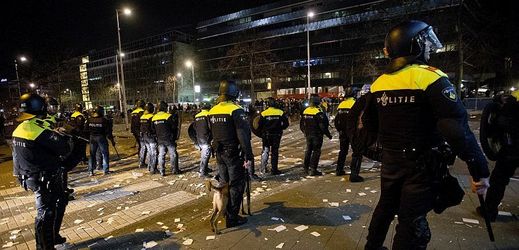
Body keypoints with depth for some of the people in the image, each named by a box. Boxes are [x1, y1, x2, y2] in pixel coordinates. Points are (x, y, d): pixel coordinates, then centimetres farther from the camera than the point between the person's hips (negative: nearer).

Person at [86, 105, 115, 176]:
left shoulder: (89, 120, 0)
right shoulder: (104, 120, -14)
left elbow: (87, 130, 7)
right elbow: (108, 132, -12)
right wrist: (112, 140, -5)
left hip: (92, 138, 5)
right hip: (101, 138, -4)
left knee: (92, 155, 13)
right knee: (105, 154, 5)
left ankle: (90, 171, 14)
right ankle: (106, 170, 5)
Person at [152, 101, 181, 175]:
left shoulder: (154, 118, 5)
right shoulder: (169, 116, -13)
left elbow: (153, 130, 12)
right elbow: (174, 127, -11)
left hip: (160, 139, 5)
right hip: (169, 139, -5)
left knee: (161, 155, 11)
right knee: (173, 154, 7)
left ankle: (162, 171, 14)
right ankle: (174, 170, 12)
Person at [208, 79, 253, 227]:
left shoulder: (212, 111, 5)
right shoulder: (236, 110, -17)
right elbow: (244, 136, -22)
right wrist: (249, 156, -19)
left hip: (219, 153, 7)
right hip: (234, 153, -7)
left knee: (224, 182, 21)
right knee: (236, 185, 5)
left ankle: (223, 210, 35)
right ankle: (232, 218, 11)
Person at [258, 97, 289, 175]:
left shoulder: (263, 113, -9)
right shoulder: (280, 112, -6)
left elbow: (260, 126, -7)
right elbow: (286, 124, -4)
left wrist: (262, 133, 10)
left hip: (266, 135, 0)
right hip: (277, 135, 0)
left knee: (265, 150, 17)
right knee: (275, 152, 9)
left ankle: (264, 167, 10)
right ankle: (274, 170, 13)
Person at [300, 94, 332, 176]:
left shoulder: (305, 111, 3)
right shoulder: (318, 112, -17)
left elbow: (301, 125, 10)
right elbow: (323, 126, -17)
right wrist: (328, 134, -5)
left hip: (308, 135, 6)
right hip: (317, 135, -6)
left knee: (308, 150, 18)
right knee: (316, 151, 3)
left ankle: (306, 168, 26)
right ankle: (313, 170, 3)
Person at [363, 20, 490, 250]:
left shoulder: (379, 82, 2)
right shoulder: (430, 77, -16)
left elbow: (369, 124, 11)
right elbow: (457, 129, -22)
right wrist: (479, 170, -16)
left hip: (390, 161, 6)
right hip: (421, 165, -6)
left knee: (386, 206, 24)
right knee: (412, 222, 7)